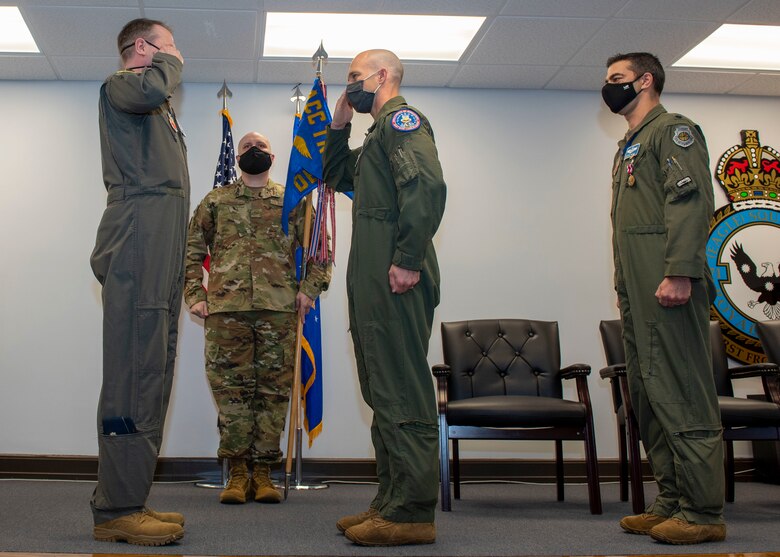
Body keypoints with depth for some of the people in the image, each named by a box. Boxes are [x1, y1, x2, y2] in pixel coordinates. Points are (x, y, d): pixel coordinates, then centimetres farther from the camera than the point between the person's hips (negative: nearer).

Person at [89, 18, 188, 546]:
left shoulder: (161, 113, 32)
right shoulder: (119, 85, 6)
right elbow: (150, 90, -21)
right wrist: (170, 64, 3)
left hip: (163, 251, 9)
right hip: (137, 240, -9)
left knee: (153, 375, 6)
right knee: (134, 374, -14)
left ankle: (128, 501, 9)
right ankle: (117, 510, -14)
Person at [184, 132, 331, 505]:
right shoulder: (215, 200, 15)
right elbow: (192, 250, 13)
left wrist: (309, 289, -2)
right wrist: (194, 296, 3)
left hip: (279, 308, 0)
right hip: (225, 308, 0)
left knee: (274, 389, 1)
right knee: (230, 387, -1)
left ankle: (263, 471, 10)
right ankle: (237, 471, 9)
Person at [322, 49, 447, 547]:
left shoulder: (402, 119, -4)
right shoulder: (382, 132, 27)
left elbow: (427, 184, -20)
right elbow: (338, 177, 37)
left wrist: (408, 259, -25)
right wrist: (339, 127, 24)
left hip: (395, 278, -11)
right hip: (373, 280, 11)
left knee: (402, 391, -10)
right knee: (384, 389, 11)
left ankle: (412, 513, -7)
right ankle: (392, 501, 18)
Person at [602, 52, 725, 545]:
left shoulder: (673, 130, -1)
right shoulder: (629, 147, 26)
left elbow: (692, 200, -15)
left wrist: (679, 273, -24)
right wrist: (625, 288, 18)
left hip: (667, 287, -10)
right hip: (637, 294, 10)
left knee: (682, 397, -9)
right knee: (649, 398, 9)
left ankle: (703, 512, -4)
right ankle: (672, 501, 16)